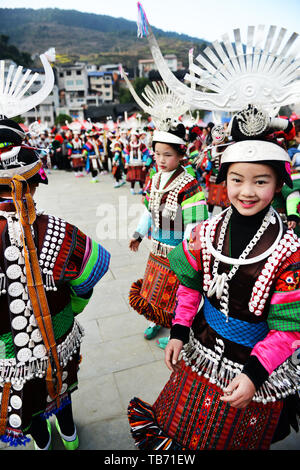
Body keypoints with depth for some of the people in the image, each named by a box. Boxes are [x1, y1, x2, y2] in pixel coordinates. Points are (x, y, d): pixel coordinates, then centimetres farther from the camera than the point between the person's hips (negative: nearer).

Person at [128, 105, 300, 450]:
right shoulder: (206, 233, -11)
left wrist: (254, 375, -22)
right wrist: (179, 332, -3)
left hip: (256, 363, -2)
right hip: (202, 351, 3)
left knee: (238, 436, 25)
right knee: (186, 424, 26)